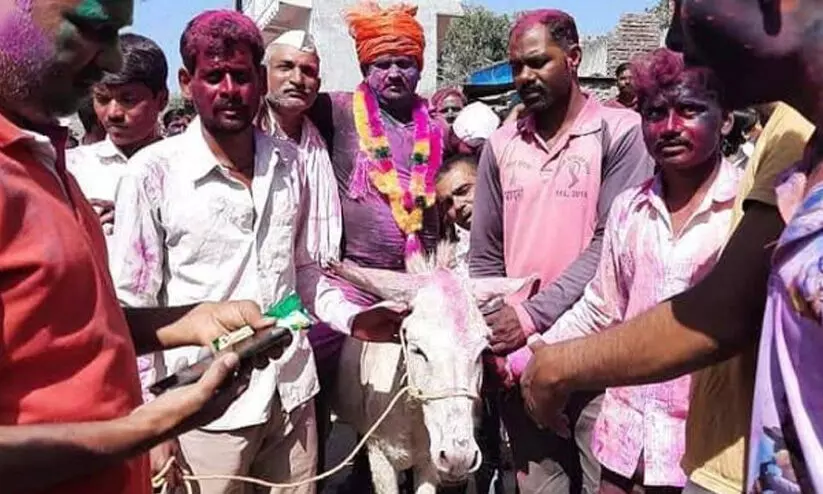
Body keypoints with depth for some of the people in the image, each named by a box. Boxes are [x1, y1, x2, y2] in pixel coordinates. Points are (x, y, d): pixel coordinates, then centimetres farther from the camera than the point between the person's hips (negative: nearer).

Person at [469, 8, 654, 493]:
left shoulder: (621, 131, -5)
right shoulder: (501, 145, 8)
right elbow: (485, 256, 9)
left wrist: (534, 314, -18)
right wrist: (489, 333, -4)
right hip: (520, 355, 4)